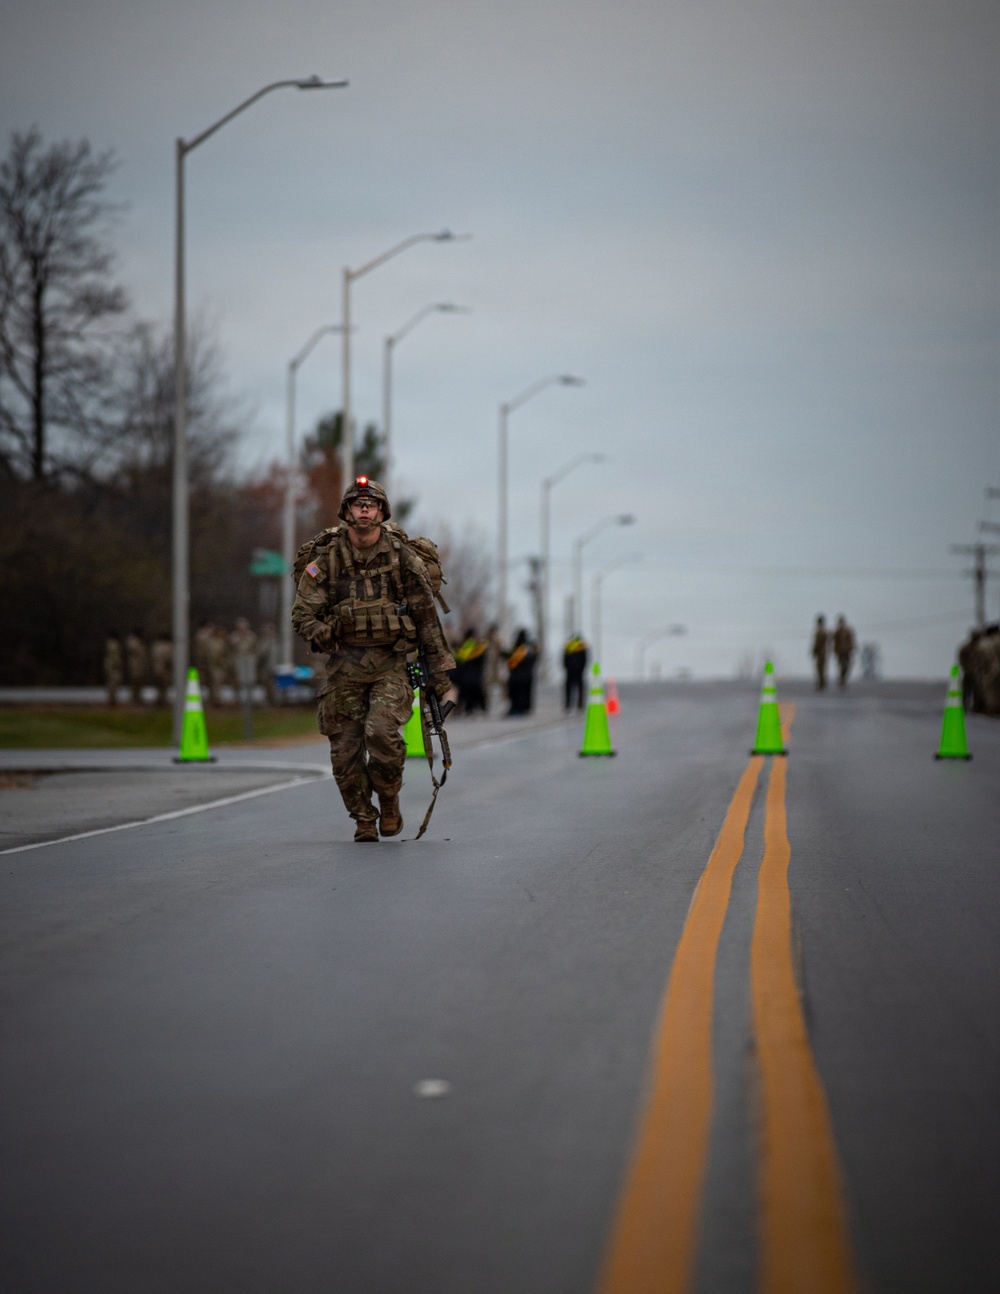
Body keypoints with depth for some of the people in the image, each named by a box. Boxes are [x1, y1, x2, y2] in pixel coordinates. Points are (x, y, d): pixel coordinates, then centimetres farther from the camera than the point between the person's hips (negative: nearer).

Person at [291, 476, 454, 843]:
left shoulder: (403, 558, 0)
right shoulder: (326, 560, 0)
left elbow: (427, 617, 5)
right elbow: (302, 613, 3)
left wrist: (438, 670, 4)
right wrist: (321, 633, -20)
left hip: (390, 662, -1)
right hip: (344, 663, 2)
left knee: (382, 730, -22)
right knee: (345, 748, -1)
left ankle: (389, 799, 3)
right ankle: (364, 819, 17)